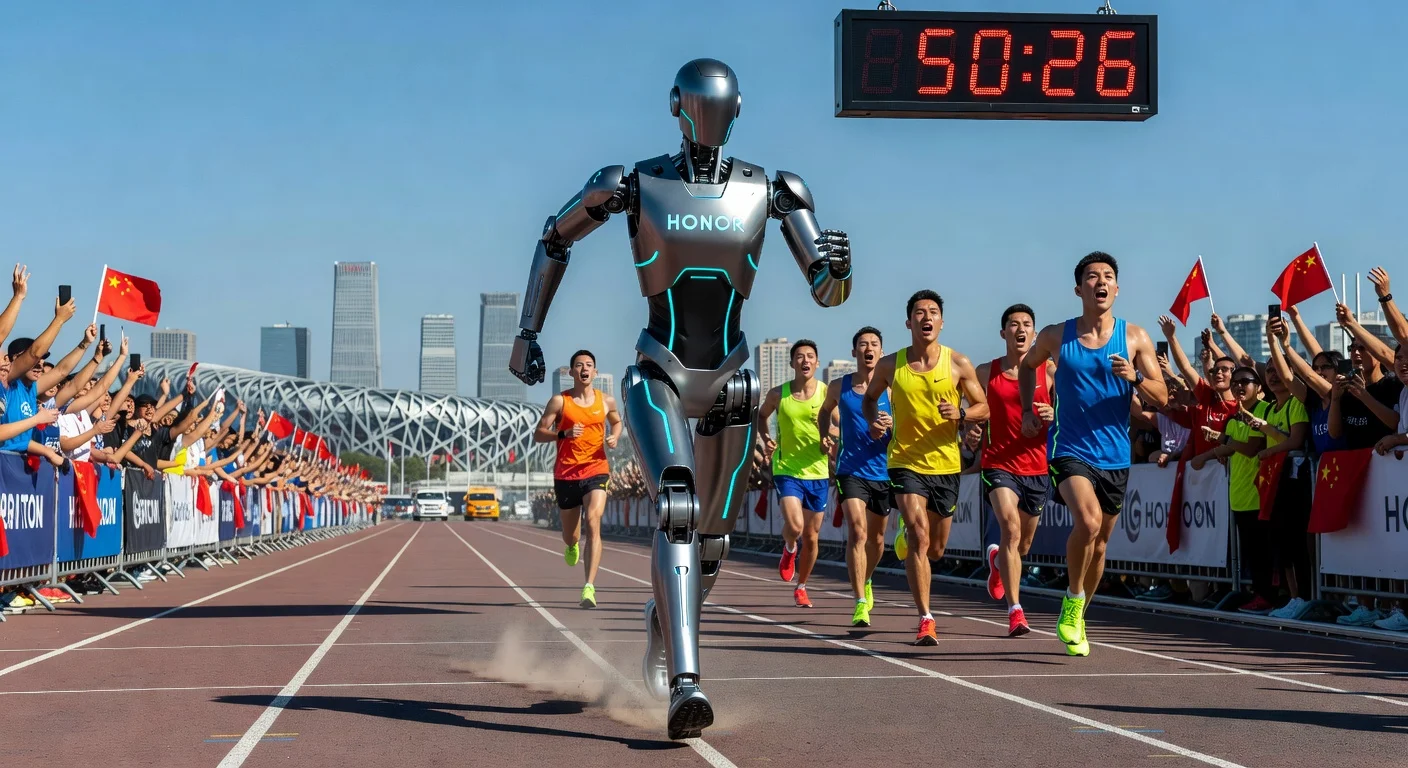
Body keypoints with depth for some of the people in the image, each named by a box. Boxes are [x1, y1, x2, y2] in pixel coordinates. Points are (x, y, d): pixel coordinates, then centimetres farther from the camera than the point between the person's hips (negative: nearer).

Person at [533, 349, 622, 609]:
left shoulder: (606, 401, 6)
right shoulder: (559, 401, -2)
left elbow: (617, 421, 26)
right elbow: (538, 434, -2)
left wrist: (615, 437, 3)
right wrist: (564, 434, -20)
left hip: (596, 471, 0)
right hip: (566, 474, 0)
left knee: (593, 525, -20)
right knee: (570, 535, 12)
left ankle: (589, 587, -24)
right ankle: (573, 546, 53)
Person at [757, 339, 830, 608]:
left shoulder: (826, 393, -4)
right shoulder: (778, 394, -2)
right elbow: (761, 415, 17)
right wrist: (766, 438, -1)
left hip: (818, 473, 1)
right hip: (787, 470, -1)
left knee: (811, 537, 9)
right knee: (794, 526, -23)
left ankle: (801, 587, 31)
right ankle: (789, 549, 15)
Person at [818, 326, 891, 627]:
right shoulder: (838, 387, 3)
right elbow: (827, 410, 25)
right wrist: (825, 435, 9)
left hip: (882, 472, 1)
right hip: (851, 471, -1)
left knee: (876, 538, 16)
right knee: (856, 531, -19)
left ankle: (866, 582, 45)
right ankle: (861, 603, -21)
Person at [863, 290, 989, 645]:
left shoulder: (958, 364, -3)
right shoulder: (890, 365, -2)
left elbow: (984, 409, 4)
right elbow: (870, 397, 16)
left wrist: (960, 414, -17)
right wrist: (873, 422, -4)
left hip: (945, 465, 2)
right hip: (905, 462, -2)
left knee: (936, 549, 12)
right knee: (919, 536, -19)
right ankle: (925, 620, -15)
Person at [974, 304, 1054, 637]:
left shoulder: (1048, 372, 3)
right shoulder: (986, 372, 4)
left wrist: (1055, 416, -15)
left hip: (1037, 468, 2)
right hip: (999, 464, -2)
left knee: (1024, 545, 14)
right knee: (1011, 528, -24)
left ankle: (997, 558, 51)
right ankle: (1015, 610, -23)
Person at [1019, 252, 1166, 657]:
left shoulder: (1135, 338, 0)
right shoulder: (1056, 336, 0)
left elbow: (1162, 399, -1)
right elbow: (1028, 365, 21)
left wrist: (1136, 377, -19)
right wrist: (1027, 410, 12)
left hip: (1115, 456, 3)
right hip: (1070, 449, -3)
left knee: (1099, 544, 13)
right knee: (1088, 521, -28)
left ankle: (1076, 619, 34)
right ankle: (1072, 601, -7)